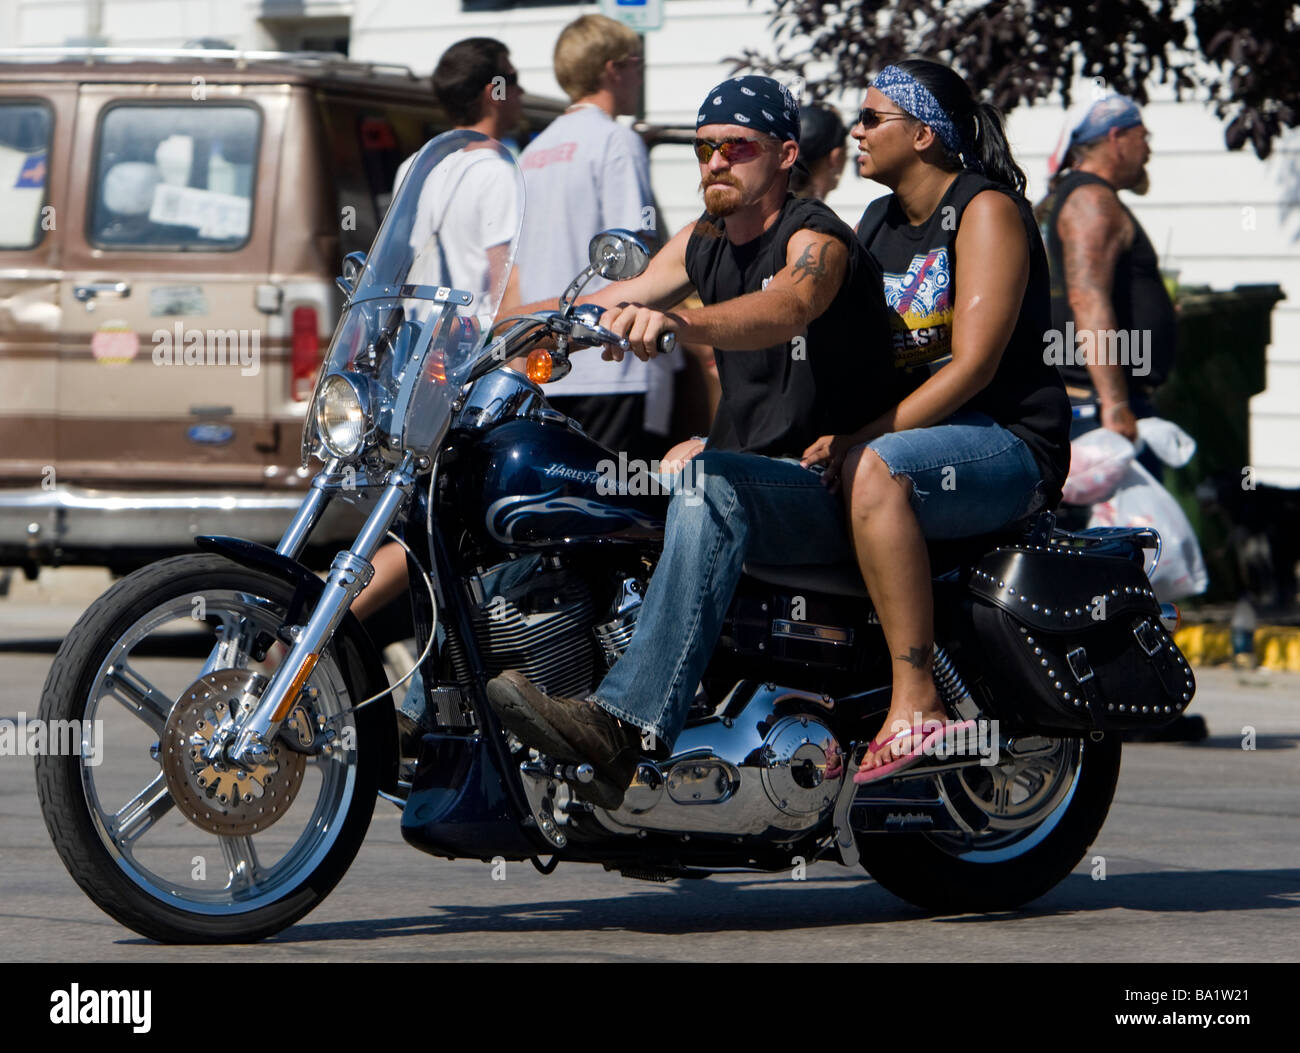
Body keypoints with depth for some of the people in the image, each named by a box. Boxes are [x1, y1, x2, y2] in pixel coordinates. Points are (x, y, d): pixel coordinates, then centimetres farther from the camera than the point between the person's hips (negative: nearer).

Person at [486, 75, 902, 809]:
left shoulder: (815, 239, -12)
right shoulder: (704, 242, 15)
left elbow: (786, 307, -35)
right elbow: (613, 303, 14)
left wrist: (679, 323, -54)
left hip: (830, 490, -9)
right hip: (744, 466, 9)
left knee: (710, 489, -39)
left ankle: (623, 726, -54)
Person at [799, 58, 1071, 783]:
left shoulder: (986, 209, -8)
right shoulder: (877, 223, 17)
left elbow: (973, 363, -18)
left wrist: (868, 434, -25)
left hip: (1010, 444, -8)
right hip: (912, 430, 8)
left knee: (874, 471, -41)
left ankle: (916, 702, -43)